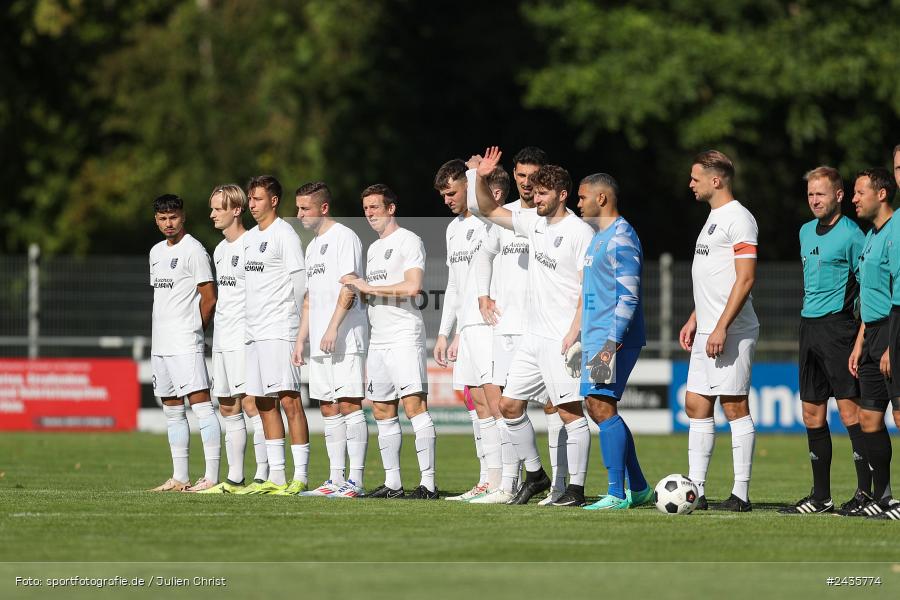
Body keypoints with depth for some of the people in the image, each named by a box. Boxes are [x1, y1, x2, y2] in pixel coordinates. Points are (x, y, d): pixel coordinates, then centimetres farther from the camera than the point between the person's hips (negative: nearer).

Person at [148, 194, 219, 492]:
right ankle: (179, 478, 14)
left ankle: (211, 476, -17)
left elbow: (209, 298, -8)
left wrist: (193, 330, 1)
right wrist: (157, 338, 14)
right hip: (160, 344, 9)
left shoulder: (193, 250, -8)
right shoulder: (156, 252, 17)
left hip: (185, 344, -9)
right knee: (172, 411, 10)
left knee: (200, 403, -12)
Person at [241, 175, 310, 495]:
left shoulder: (284, 234, -7)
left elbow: (299, 281, -9)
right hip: (253, 333, 9)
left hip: (280, 332, -9)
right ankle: (276, 477, 12)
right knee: (264, 403, 9)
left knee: (289, 400, -11)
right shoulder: (248, 237, 17)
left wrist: (298, 323, -8)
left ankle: (300, 477, -13)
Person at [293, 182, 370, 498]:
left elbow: (349, 287, -15)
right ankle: (336, 480, 10)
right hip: (319, 342, 9)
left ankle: (356, 481, -13)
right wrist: (301, 339, 20)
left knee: (349, 404, -11)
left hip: (344, 339, -9)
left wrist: (333, 328, -21)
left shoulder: (344, 237, -6)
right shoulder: (312, 245, 21)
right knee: (329, 409, 8)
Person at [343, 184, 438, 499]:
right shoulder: (373, 248, 21)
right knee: (382, 411, 8)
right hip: (378, 339, 9)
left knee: (414, 405, -15)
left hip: (404, 336, -9)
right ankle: (392, 483, 13)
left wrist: (370, 287, -12)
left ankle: (428, 483, -18)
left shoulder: (408, 241, -6)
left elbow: (412, 287, -18)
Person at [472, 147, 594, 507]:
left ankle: (576, 488, -8)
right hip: (534, 337, 9)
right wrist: (481, 179, 2)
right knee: (509, 405, 10)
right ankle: (534, 474, 21)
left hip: (562, 339, -9)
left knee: (570, 410, -10)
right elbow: (489, 210, 21)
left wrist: (573, 334, -20)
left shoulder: (580, 233, -10)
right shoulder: (534, 224, 12)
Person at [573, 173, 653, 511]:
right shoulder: (599, 237, 19)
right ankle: (639, 488, 19)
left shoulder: (621, 238, -12)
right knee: (596, 408, 11)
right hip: (595, 339, 10)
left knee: (601, 406, -14)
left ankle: (617, 495, -15)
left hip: (613, 340, -10)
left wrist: (612, 343, -25)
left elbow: (628, 296, -19)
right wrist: (584, 342, 25)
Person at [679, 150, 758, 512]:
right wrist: (694, 319, 22)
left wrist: (721, 327, -22)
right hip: (706, 332, 10)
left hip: (730, 333, -10)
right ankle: (695, 491, 10)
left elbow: (745, 279, -18)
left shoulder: (738, 219, -12)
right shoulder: (714, 218, 18)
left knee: (735, 407, -6)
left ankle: (741, 494, -3)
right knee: (696, 405, 8)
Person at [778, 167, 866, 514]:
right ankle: (821, 496, 14)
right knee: (812, 413, 8)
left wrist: (864, 336, -15)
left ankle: (866, 491, -10)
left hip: (837, 326, -8)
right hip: (809, 325, 8)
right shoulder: (806, 232, 15)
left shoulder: (850, 235, -9)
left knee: (849, 409, -11)